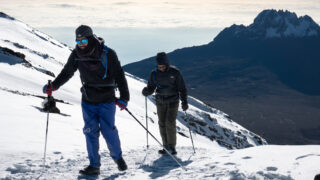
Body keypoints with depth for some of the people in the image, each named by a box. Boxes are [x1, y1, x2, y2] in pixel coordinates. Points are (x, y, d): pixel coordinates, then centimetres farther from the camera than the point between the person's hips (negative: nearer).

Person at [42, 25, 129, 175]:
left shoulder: (107, 54, -14)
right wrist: (53, 86, -1)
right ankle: (94, 165, 8)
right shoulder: (76, 55, -3)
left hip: (106, 101, -3)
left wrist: (124, 97, -14)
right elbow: (67, 73, 11)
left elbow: (119, 76, -10)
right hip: (88, 101, 3)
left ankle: (118, 158, 23)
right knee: (90, 132, 0)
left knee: (108, 131, -2)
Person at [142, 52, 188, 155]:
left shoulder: (175, 72, -8)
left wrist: (184, 101, -8)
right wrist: (146, 91, -18)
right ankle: (166, 147, 11)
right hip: (160, 102, 3)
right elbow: (151, 88, 5)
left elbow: (182, 88, -3)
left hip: (173, 101, -3)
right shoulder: (154, 74, -1)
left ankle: (172, 147, 0)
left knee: (170, 123, -11)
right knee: (162, 124, 2)